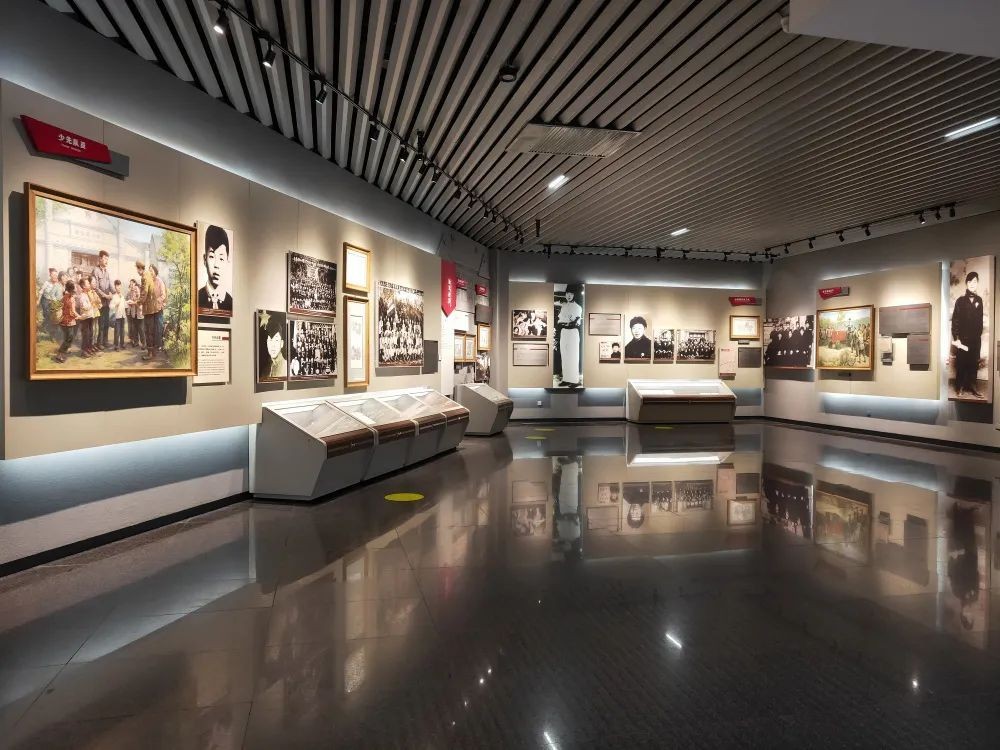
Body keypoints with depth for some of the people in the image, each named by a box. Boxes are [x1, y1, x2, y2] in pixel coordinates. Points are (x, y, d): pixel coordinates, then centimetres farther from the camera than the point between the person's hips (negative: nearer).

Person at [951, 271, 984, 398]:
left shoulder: (979, 300, 7)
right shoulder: (960, 300, -3)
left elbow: (980, 320, 10)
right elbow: (955, 320, -6)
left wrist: (979, 334, 6)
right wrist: (955, 338, -12)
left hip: (976, 338, 3)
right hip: (963, 337, -3)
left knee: (974, 363, 5)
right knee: (961, 362, 1)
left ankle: (971, 386, 12)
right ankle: (959, 387, 9)